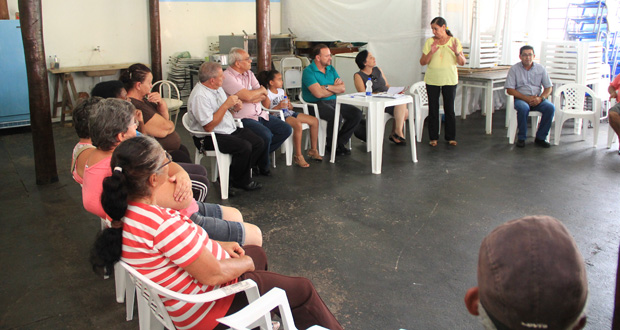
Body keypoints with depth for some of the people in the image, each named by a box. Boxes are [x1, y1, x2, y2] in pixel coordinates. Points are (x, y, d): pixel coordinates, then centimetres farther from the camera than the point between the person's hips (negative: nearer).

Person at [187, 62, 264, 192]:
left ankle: (234, 175, 3)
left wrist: (234, 108, -1)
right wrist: (226, 105, -23)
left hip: (230, 130, 9)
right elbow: (209, 127, -24)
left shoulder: (217, 88, 9)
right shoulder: (199, 96, -20)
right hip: (209, 138, -9)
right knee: (245, 147, -28)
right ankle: (241, 181, -3)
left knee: (259, 143, -6)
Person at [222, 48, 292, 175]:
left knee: (286, 129, 0)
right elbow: (247, 96, -23)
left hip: (260, 115, 9)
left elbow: (264, 95, 6)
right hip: (243, 118, -9)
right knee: (266, 135, -31)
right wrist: (261, 91, -3)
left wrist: (252, 97, -15)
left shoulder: (249, 73, 14)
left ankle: (260, 154, 8)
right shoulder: (227, 77, -12)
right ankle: (263, 167, -4)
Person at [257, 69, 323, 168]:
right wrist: (278, 107, -22)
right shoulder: (267, 95, -5)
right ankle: (298, 156, -30)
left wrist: (289, 106, -1)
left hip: (288, 113, 9)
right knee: (298, 125, -37)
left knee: (315, 121, 1)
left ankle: (313, 150, 12)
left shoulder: (282, 91, 18)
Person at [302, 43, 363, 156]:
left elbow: (342, 88, 4)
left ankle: (340, 142, 2)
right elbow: (319, 93, -21)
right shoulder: (308, 71, -9)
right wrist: (335, 88, -4)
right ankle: (331, 145, -8)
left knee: (357, 113, -9)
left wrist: (327, 87, -13)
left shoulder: (331, 69, 14)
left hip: (333, 101, 8)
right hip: (316, 104, -8)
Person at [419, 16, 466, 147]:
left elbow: (462, 63, -1)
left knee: (449, 109, 1)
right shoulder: (429, 42, 2)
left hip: (449, 80, -1)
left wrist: (457, 53, -20)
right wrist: (431, 52, -17)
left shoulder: (454, 41, 1)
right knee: (433, 109, 2)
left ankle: (451, 137, 13)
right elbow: (422, 62, -1)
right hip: (432, 80, 1)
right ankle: (433, 137, 12)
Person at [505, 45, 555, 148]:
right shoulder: (514, 69, 1)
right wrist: (526, 98, -16)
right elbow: (509, 89, -6)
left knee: (550, 107, -26)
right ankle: (521, 138, -18)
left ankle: (540, 138, -12)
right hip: (520, 98, -3)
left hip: (537, 100, 3)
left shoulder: (541, 68, 9)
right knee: (523, 108, -37)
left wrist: (540, 98, -13)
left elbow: (549, 87, 9)